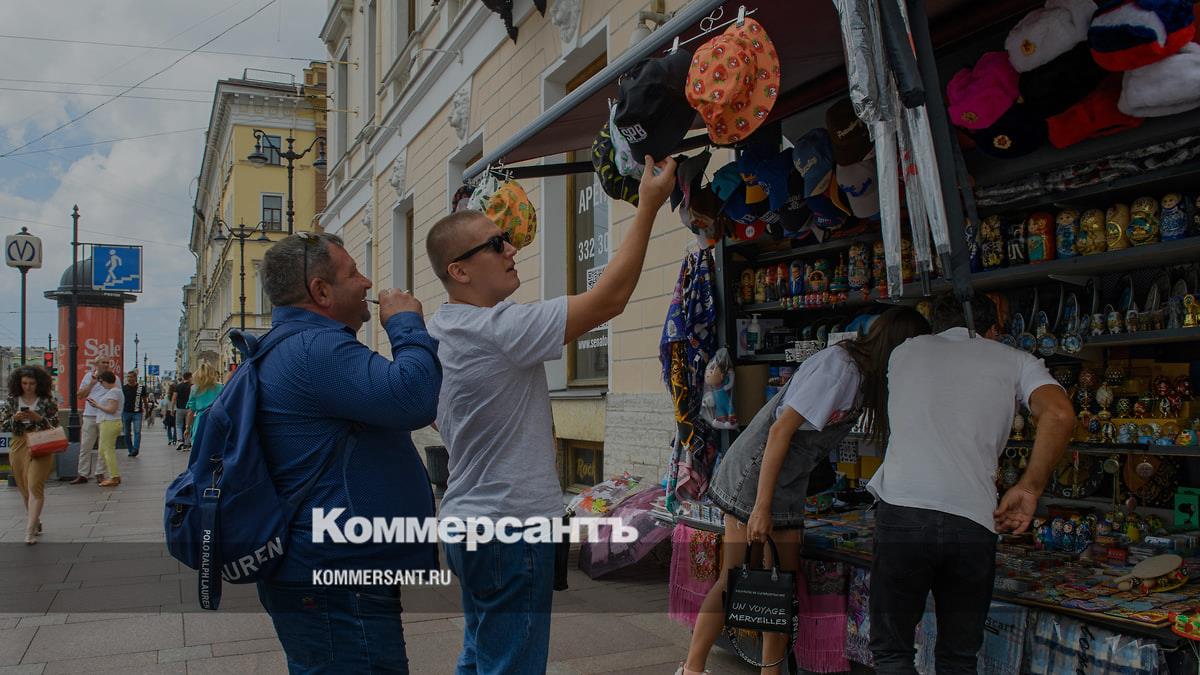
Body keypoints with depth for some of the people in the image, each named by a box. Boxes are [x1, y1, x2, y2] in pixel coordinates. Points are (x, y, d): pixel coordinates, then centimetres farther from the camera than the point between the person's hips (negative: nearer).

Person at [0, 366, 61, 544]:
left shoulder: (47, 400, -2)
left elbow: (55, 425, 0)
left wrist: (39, 418, -17)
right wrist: (15, 419, -13)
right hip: (18, 447, 4)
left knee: (35, 487, -13)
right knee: (24, 489, 11)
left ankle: (30, 531, -12)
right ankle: (35, 522, 30)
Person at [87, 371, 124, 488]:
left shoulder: (113, 392, -13)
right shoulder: (117, 390, 18)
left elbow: (111, 410, -20)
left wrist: (97, 405, -10)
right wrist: (97, 403, 9)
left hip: (109, 424, -10)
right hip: (108, 423, 10)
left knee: (108, 450, -6)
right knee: (103, 451, 14)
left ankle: (114, 478, -4)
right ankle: (115, 476, 14)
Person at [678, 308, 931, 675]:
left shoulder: (863, 371, 5)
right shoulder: (840, 365, -21)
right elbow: (781, 429, -24)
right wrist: (762, 506, -24)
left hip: (787, 483, 9)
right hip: (753, 475, -9)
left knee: (787, 574, 7)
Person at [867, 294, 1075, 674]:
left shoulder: (904, 352, 22)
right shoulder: (1015, 361, 17)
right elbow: (1059, 414, -2)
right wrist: (1029, 488, 4)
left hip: (902, 510, 0)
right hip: (974, 521, 1)